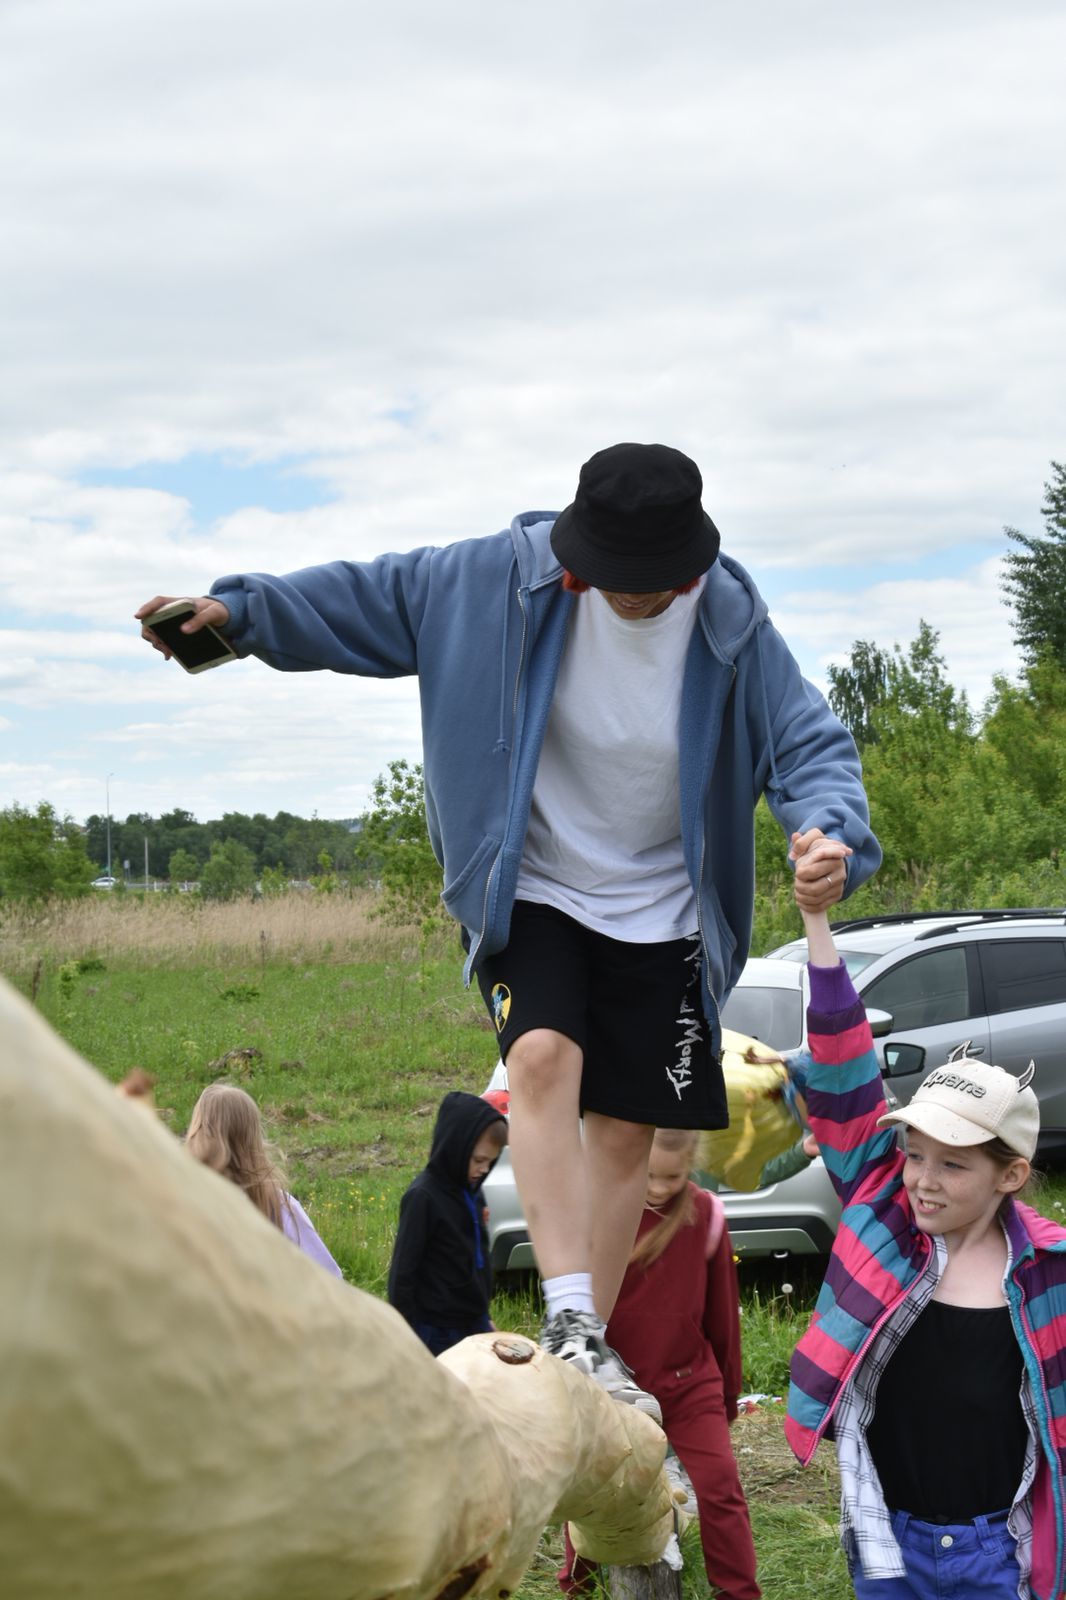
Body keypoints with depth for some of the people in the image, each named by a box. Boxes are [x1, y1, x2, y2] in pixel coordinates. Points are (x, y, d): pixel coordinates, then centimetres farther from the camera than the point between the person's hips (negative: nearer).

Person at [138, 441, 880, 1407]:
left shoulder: (732, 627, -13)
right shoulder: (510, 578, -14)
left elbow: (811, 742, -15)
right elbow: (377, 596, -5)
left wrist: (831, 833, -37)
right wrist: (240, 611, -13)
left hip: (660, 915, 1)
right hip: (534, 888, -1)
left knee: (624, 1131, 4)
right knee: (543, 1055, -27)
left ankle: (595, 1349, 16)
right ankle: (569, 1321, -31)